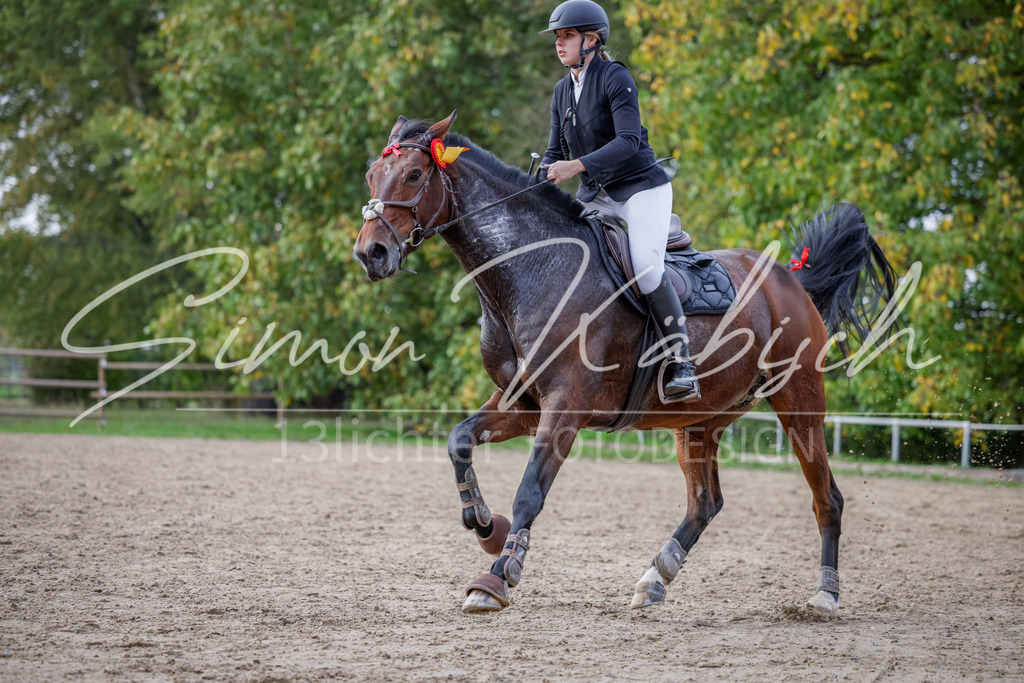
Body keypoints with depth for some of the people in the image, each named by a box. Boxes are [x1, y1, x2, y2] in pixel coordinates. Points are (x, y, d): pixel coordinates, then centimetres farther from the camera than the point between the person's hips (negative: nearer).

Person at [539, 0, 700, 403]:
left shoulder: (615, 79, -14)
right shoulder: (562, 91, 9)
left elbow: (628, 141, -25)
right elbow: (556, 153, 14)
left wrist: (577, 166, -34)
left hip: (642, 188, -8)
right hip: (595, 197, 8)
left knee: (645, 267, -27)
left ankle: (682, 363, -21)